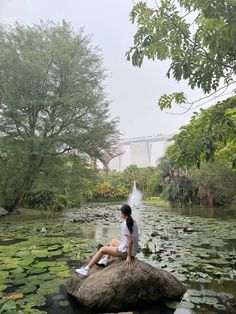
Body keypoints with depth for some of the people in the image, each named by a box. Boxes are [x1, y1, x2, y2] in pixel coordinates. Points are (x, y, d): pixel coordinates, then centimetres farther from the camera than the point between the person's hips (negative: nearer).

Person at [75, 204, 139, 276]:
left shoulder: (125, 224, -20)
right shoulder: (133, 222, 4)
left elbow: (130, 241, -24)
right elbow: (132, 239, 7)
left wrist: (129, 257, -19)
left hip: (126, 251, -8)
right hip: (134, 250, 8)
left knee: (102, 249, 4)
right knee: (113, 241, 28)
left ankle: (86, 269, 11)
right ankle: (105, 260, 25)